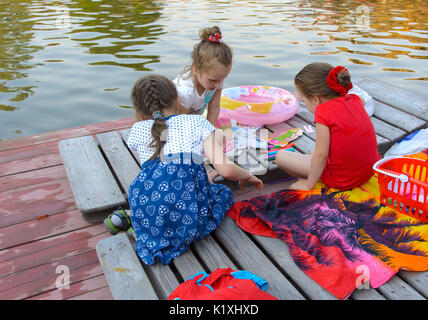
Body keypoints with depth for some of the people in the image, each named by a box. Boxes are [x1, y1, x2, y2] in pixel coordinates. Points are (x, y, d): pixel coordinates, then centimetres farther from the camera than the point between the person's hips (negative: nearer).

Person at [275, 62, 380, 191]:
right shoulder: (354, 100, 1)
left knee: (281, 156, -2)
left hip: (342, 181, -8)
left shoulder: (323, 111, -21)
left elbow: (321, 155, -20)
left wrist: (309, 184, -9)